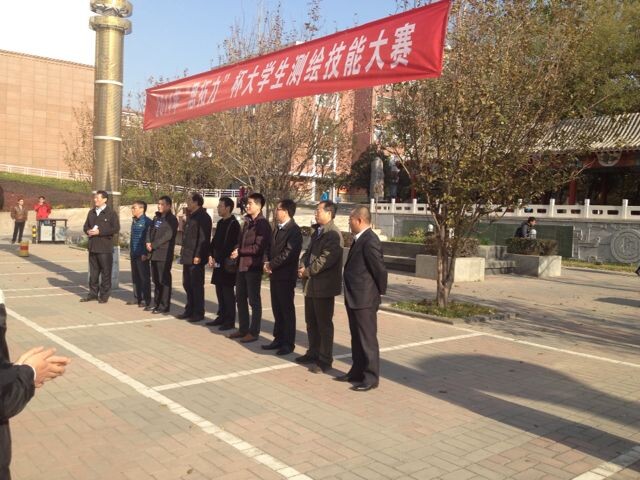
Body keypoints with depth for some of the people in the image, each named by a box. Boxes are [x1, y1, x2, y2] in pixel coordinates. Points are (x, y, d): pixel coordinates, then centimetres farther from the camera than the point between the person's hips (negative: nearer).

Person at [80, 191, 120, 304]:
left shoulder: (111, 213, -6)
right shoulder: (91, 212, 14)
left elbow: (116, 229, -13)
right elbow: (86, 226, 21)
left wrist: (99, 232, -16)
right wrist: (88, 231, -3)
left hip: (105, 248, -6)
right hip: (92, 247, 6)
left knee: (106, 272, 1)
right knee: (93, 272, 13)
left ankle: (104, 295, 9)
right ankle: (93, 293, 22)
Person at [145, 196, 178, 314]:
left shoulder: (171, 219, -7)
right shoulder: (157, 217, 17)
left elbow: (167, 236, -16)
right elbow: (150, 230, 14)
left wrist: (153, 245, -16)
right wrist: (148, 242, -5)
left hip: (164, 254, -8)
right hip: (154, 253, 8)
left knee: (164, 280, -4)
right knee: (156, 280, 14)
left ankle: (164, 306, 1)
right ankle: (156, 303, 23)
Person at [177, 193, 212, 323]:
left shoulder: (203, 217, -12)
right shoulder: (191, 216, 17)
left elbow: (203, 238, -19)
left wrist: (198, 256, -22)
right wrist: (183, 253, 17)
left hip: (196, 258, -9)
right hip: (187, 257, 9)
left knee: (196, 285, -2)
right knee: (187, 284, 14)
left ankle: (199, 313, 7)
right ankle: (189, 310, 24)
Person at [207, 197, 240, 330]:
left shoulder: (233, 224, -12)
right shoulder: (220, 222, 14)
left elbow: (230, 245, -17)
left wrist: (218, 258, -15)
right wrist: (211, 256, 5)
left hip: (227, 264, -8)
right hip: (218, 262, 8)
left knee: (228, 292, -2)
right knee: (220, 291, 13)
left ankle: (230, 320, 5)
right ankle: (222, 317, 22)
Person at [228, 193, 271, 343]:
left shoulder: (262, 224, -12)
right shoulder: (247, 221, 14)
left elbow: (259, 247, -18)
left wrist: (240, 251, -13)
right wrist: (237, 252, -2)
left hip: (253, 266, -8)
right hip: (242, 265, 8)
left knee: (254, 301, 1)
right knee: (240, 298, 14)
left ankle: (254, 332, 11)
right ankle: (243, 329, 26)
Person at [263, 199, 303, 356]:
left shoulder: (294, 230, -14)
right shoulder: (278, 229, 15)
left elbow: (288, 253, -21)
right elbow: (271, 248, 16)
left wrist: (272, 264, -14)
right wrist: (267, 263, -2)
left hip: (286, 276, -8)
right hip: (275, 275, 8)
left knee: (287, 310, 1)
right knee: (277, 309, 14)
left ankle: (288, 343, 9)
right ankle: (279, 339, 24)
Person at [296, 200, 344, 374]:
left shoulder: (333, 234, -16)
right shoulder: (317, 231, 15)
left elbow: (326, 259, -24)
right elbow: (309, 252, 18)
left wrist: (308, 271, -16)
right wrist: (303, 266, -2)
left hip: (324, 286, -9)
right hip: (311, 284, 9)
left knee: (324, 324, 0)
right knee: (311, 321, 18)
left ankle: (325, 360, 9)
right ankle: (313, 353, 32)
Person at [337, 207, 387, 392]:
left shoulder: (370, 241, -20)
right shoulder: (359, 239, 11)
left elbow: (380, 269, -19)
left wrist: (380, 291, -7)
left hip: (364, 300, -10)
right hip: (354, 298, 10)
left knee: (368, 339, 1)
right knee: (357, 338, 19)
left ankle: (371, 378, 11)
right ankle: (357, 371, 32)